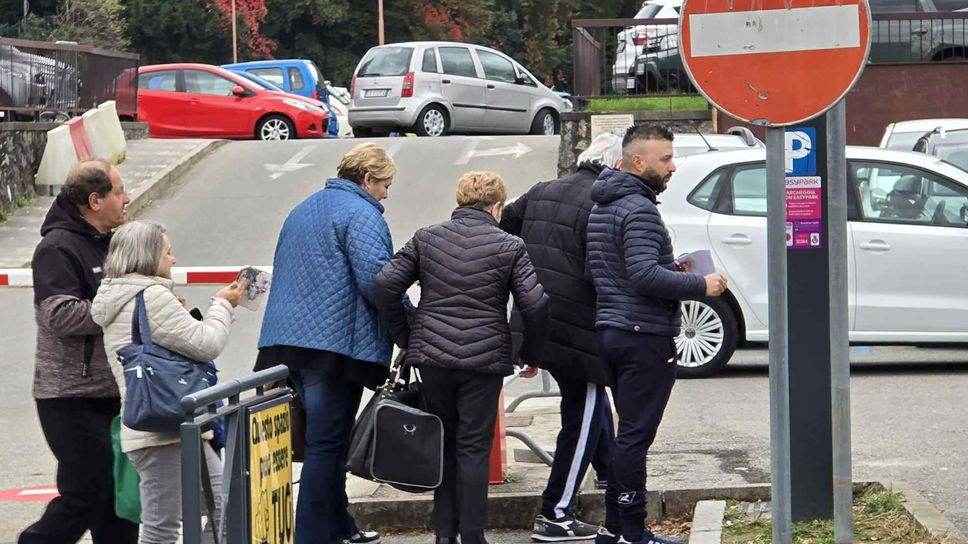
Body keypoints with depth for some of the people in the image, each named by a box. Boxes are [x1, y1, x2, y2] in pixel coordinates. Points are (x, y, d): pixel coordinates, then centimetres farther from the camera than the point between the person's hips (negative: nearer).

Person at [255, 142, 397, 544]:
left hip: (287, 341, 9)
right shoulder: (360, 214, -9)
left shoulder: (302, 211, 21)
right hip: (336, 342, -9)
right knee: (325, 445, -6)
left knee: (327, 439, 17)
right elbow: (375, 279, -19)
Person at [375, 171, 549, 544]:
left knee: (443, 443, 15)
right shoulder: (509, 247, -3)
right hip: (485, 359, -3)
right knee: (474, 449, 4)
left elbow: (386, 284, 0)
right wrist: (531, 355, 6)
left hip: (432, 357, 3)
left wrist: (405, 338, 9)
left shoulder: (426, 239, 5)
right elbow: (535, 304, -8)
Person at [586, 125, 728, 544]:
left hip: (612, 331, 10)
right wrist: (700, 285, -17)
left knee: (628, 434, 16)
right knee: (636, 436, -6)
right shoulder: (639, 209, -16)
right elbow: (645, 274, -25)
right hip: (645, 336, -10)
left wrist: (673, 271, 17)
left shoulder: (603, 207, 17)